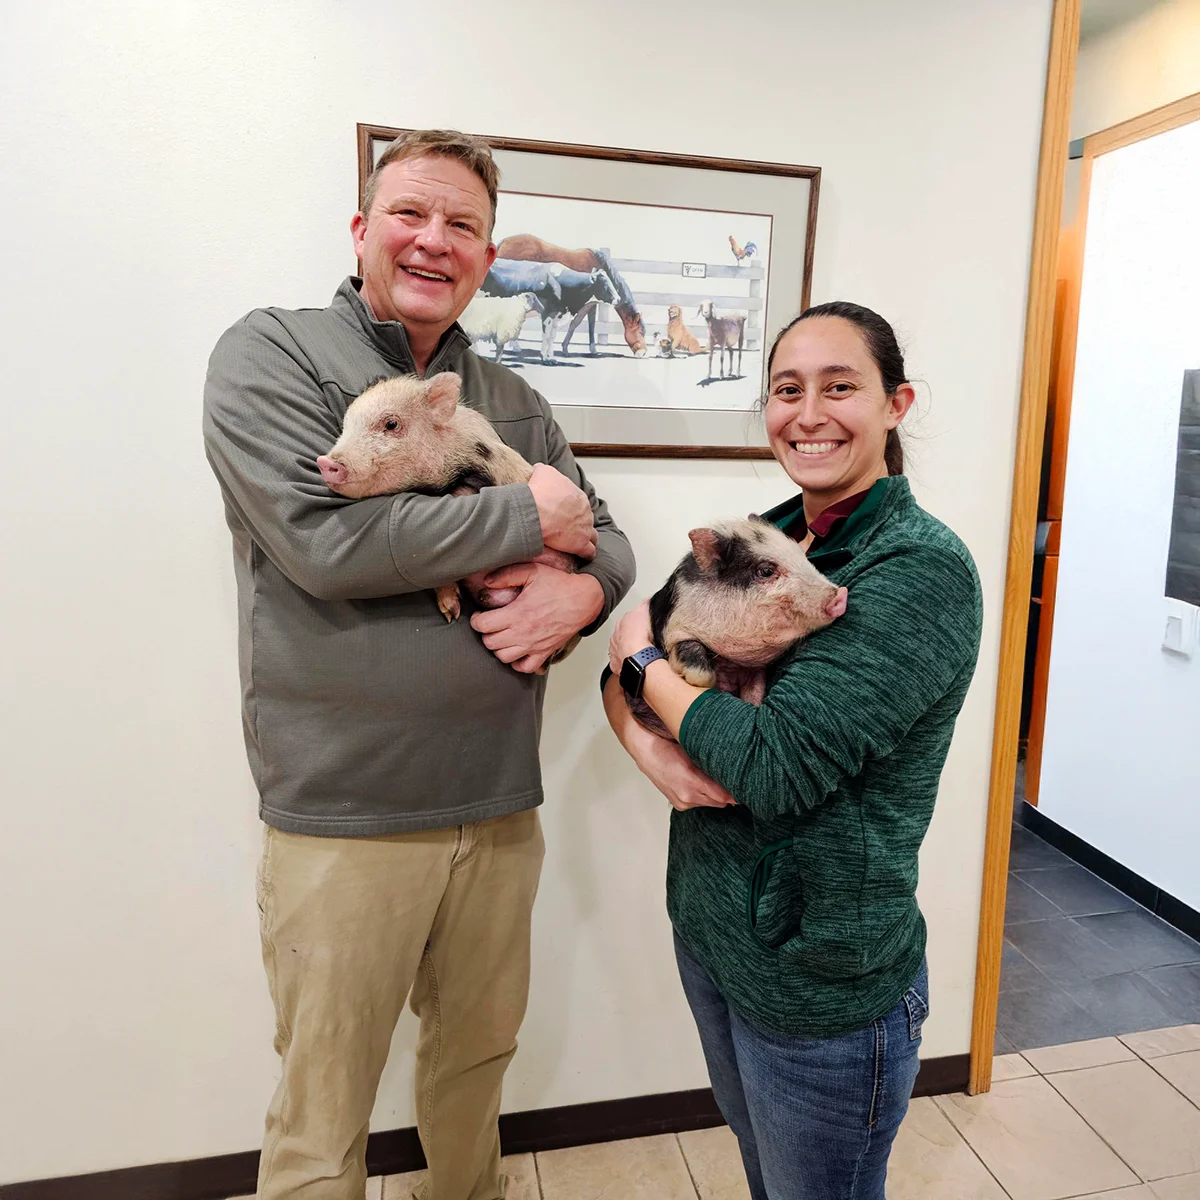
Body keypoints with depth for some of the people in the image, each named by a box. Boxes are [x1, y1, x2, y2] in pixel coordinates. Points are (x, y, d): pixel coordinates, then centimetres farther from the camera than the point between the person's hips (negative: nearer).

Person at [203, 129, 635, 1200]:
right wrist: (527, 516, -13)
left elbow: (605, 536, 13)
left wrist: (582, 589, -11)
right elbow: (325, 540, -21)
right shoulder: (272, 355, -5)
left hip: (499, 802, 5)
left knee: (479, 1053, 25)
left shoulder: (512, 400, 11)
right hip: (342, 816, -5)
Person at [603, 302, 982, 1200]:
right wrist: (652, 752, -19)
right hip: (709, 927, 7)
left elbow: (779, 764, -28)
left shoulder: (922, 568, -20)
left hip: (823, 986, -6)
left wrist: (645, 660, -14)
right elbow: (620, 676, 3)